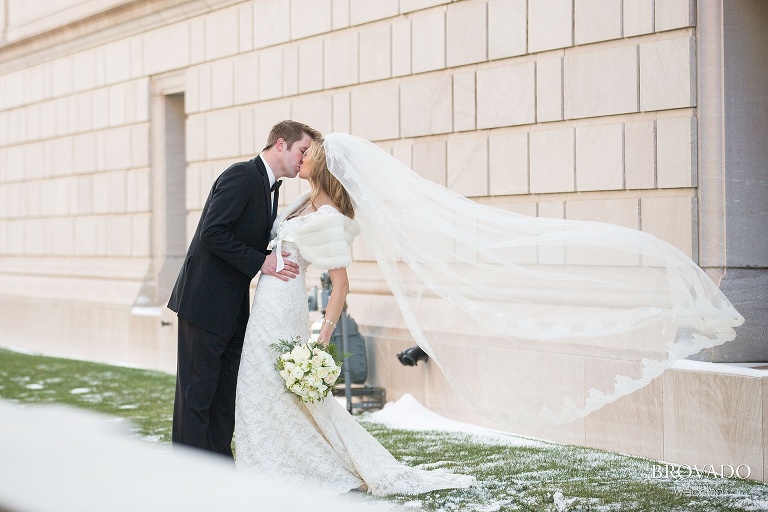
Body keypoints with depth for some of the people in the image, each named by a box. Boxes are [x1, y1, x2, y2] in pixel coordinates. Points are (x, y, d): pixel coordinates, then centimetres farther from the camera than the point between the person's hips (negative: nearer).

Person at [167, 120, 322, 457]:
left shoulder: (269, 186, 16)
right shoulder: (242, 175, -13)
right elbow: (213, 232, -22)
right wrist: (260, 262, -20)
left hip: (233, 309, 10)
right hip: (206, 301, -10)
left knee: (227, 394, 11)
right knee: (198, 391, -4)